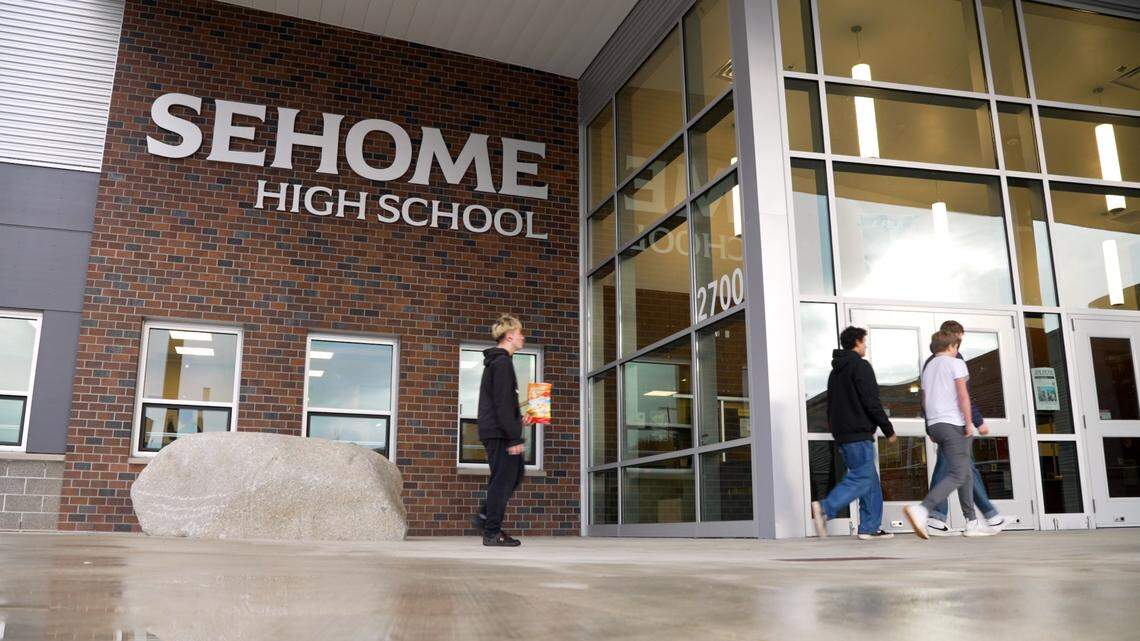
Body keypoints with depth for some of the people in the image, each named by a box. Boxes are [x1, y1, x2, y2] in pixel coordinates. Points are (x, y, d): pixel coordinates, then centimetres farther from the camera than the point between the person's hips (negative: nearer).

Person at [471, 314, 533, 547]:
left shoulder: (494, 362, 19)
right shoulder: (503, 363, -13)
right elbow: (503, 404, -19)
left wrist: (517, 421, 18)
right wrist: (515, 437, -20)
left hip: (493, 431, 10)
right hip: (500, 433, -10)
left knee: (516, 471, 17)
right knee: (503, 479, -4)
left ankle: (485, 516, 17)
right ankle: (492, 532, 2)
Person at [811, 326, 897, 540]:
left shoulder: (836, 370, 20)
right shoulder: (861, 366, -7)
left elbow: (831, 406, 21)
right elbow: (872, 403, -13)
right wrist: (889, 430, -6)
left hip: (842, 434, 9)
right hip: (859, 434, -9)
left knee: (871, 481, 12)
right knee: (862, 479, -11)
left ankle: (870, 527, 9)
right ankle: (825, 508, -24)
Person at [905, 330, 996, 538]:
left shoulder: (928, 367, 21)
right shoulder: (956, 363, 0)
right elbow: (962, 394, -10)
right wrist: (969, 422, -8)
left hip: (934, 425, 8)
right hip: (953, 423, -8)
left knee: (966, 474, 14)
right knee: (957, 476, -12)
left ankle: (972, 523, 13)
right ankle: (922, 509, -30)